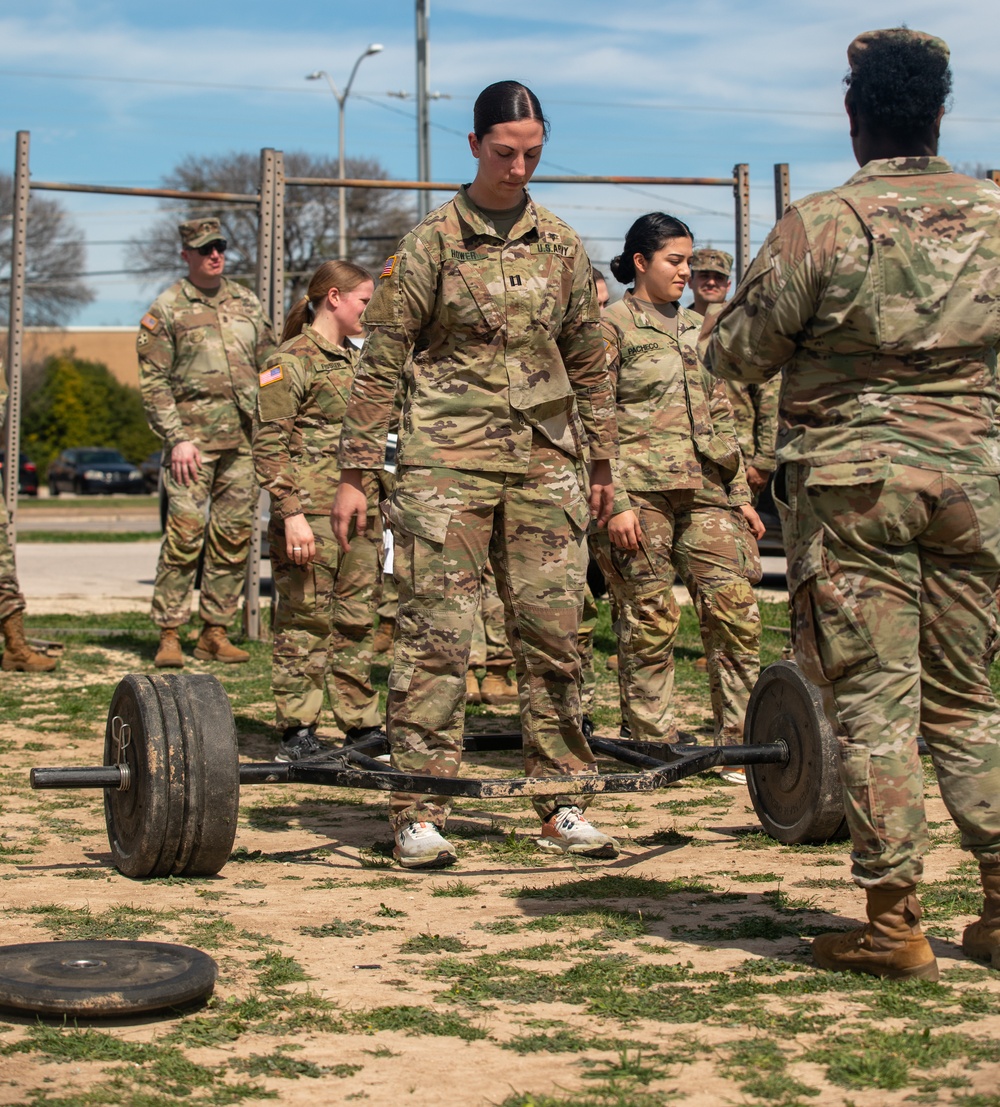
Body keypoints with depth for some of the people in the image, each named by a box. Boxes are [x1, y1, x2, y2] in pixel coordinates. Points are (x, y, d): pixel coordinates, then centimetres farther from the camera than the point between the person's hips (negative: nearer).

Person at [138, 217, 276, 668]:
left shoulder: (247, 302, 15)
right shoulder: (166, 309, 1)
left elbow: (270, 367, 19)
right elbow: (153, 382, -3)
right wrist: (178, 438, -12)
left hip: (245, 439, 5)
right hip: (194, 437, -4)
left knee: (233, 538, 5)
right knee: (184, 534, -11)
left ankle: (215, 633, 12)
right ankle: (169, 634, -5)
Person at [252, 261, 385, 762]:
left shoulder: (355, 360, 19)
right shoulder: (292, 360, -6)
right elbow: (268, 444, -11)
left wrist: (378, 505, 21)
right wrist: (291, 512, -19)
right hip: (312, 513, -7)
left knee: (358, 622, 11)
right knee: (305, 622, -3)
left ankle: (362, 726, 17)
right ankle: (297, 732, 2)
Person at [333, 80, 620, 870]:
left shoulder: (563, 247, 11)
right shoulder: (430, 245, -1)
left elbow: (589, 364, 18)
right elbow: (381, 364, -1)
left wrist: (603, 464, 16)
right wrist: (355, 474, -6)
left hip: (545, 464, 4)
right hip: (449, 463, -4)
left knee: (554, 630, 4)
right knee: (437, 633, -6)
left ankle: (562, 801, 13)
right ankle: (421, 810, -1)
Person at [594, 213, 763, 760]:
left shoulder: (696, 328, 20)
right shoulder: (612, 326, 0)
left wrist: (741, 497, 18)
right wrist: (615, 504, -14)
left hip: (703, 489, 6)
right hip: (641, 492, -6)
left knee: (737, 611, -3)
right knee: (649, 620, -2)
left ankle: (741, 736, 3)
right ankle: (655, 742, 7)